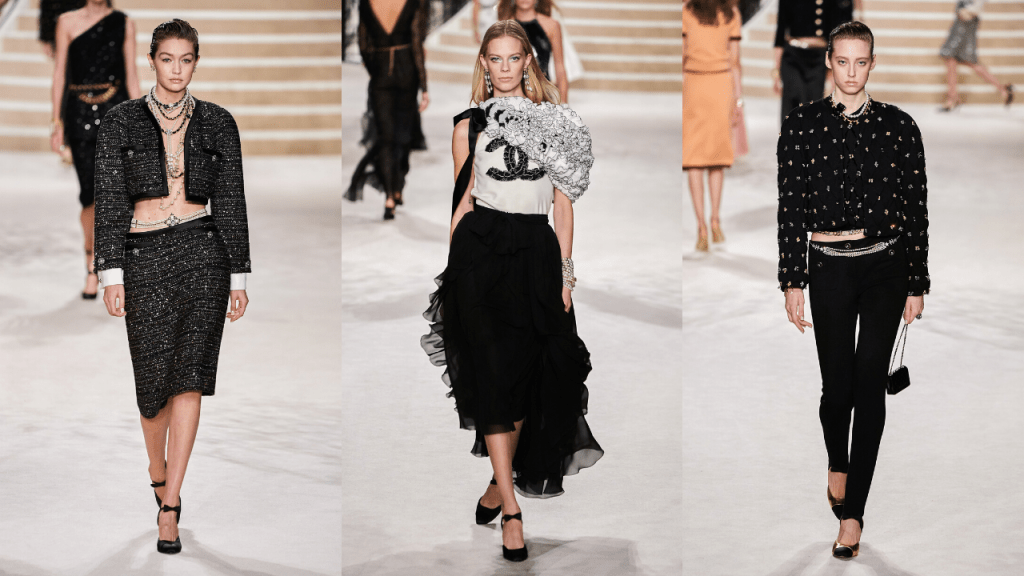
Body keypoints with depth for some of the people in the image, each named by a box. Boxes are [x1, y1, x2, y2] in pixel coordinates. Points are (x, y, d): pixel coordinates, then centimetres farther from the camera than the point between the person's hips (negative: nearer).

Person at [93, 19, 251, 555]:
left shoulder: (217, 123, 6)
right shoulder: (121, 121, 3)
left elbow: (230, 202, 7)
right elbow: (110, 200, 0)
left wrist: (238, 278, 4)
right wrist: (111, 274, -6)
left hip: (203, 253, 0)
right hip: (144, 259, 0)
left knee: (190, 374, -11)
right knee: (155, 379, 6)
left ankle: (170, 505, -9)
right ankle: (158, 470, 36)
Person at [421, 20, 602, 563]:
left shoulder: (554, 122, 10)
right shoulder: (470, 125, 8)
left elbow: (563, 201, 9)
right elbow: (463, 200, 9)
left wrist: (565, 269, 4)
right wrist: (454, 265, 3)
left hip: (537, 252, 2)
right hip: (482, 249, -2)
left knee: (530, 375, 2)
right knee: (495, 372, -10)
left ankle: (499, 483, 20)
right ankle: (511, 508, -10)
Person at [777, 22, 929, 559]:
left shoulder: (898, 126, 1)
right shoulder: (801, 125, 1)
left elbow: (916, 208, 3)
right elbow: (790, 207, 2)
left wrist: (917, 285, 2)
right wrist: (792, 282, -1)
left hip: (886, 269, 0)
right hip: (829, 268, 0)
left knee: (870, 388, -1)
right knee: (837, 386, -1)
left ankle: (852, 510, 7)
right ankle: (838, 463, 33)